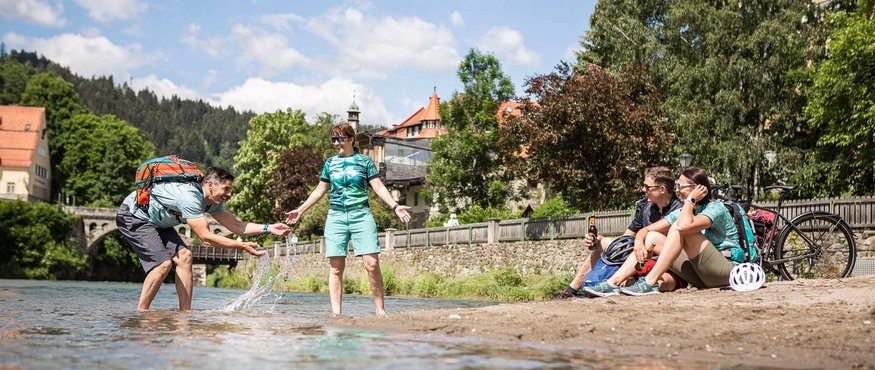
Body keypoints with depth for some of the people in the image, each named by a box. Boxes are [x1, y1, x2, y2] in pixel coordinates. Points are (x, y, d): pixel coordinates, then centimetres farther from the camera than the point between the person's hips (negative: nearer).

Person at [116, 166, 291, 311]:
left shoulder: (212, 201, -3)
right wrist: (242, 246, -32)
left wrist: (268, 228, -12)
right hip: (133, 216, -9)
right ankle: (141, 312, -10)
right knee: (163, 263, -21)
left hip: (155, 221, 10)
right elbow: (206, 237, -34)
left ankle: (185, 312, -2)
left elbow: (236, 225, -1)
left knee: (183, 256, -3)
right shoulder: (190, 196, -33)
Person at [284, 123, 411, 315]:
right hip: (336, 216, 2)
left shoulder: (364, 161, 6)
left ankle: (380, 310, -2)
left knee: (372, 264, -11)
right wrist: (301, 210, 19)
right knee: (336, 267, -2)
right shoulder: (330, 163, 14)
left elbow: (378, 187, 2)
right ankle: (336, 313, 0)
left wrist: (395, 206, -12)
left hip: (361, 215, -2)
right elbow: (320, 190, 21)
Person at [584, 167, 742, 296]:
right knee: (652, 238, -2)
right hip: (702, 275, 8)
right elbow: (645, 230, 6)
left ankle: (649, 283, -28)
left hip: (729, 269, -7)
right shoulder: (684, 211, 11)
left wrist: (691, 200, -16)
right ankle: (612, 284, -15)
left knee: (679, 228, -24)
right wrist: (639, 242, -16)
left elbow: (684, 225, -33)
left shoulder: (716, 208, -12)